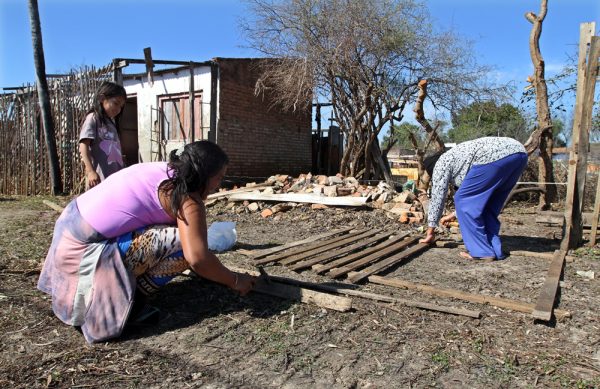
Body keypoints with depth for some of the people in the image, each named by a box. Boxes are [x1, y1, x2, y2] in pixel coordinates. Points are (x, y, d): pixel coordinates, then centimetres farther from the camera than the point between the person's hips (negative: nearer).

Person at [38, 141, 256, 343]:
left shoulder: (161, 171, 9)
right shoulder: (187, 199, -15)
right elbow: (197, 258, -23)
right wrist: (234, 280, -5)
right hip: (87, 250, -9)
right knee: (182, 245, -14)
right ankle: (119, 301, -1)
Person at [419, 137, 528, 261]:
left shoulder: (441, 164, 14)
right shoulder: (460, 158, 36)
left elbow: (437, 198, 14)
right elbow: (475, 197, 45)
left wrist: (430, 232, 22)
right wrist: (454, 215, 57)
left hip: (496, 156, -9)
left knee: (464, 201, 3)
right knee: (488, 206, 20)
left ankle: (482, 251, 5)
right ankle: (495, 250, 21)